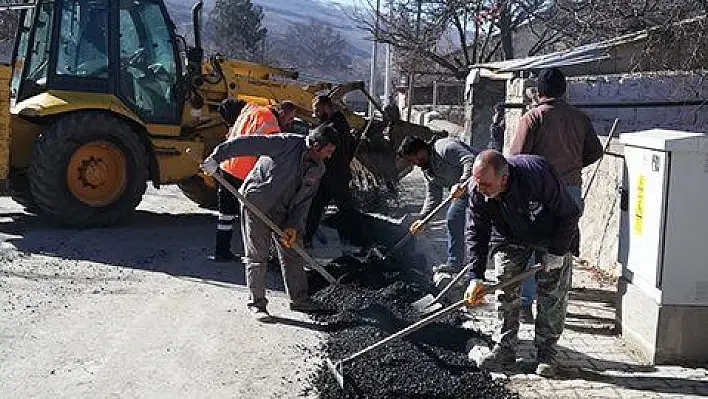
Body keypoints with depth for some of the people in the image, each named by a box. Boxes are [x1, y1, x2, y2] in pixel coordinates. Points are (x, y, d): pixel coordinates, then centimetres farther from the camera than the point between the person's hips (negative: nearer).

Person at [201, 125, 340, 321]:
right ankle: (257, 303, 11)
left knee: (293, 254, 9)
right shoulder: (287, 143, -22)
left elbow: (304, 200, 2)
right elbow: (248, 143, -26)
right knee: (257, 256, -1)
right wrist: (217, 157, -29)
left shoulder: (318, 169, -1)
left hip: (282, 211, 7)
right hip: (256, 204, -6)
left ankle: (299, 299, 23)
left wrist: (293, 225, -9)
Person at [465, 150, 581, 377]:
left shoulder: (538, 174, -39)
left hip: (553, 237, -3)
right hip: (510, 239, 3)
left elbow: (569, 214, -25)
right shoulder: (477, 191, -26)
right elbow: (476, 232, -16)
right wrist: (476, 276, -22)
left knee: (552, 295, -4)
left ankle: (547, 353, 8)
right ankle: (505, 349, 10)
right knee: (506, 292, -1)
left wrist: (557, 252, -23)